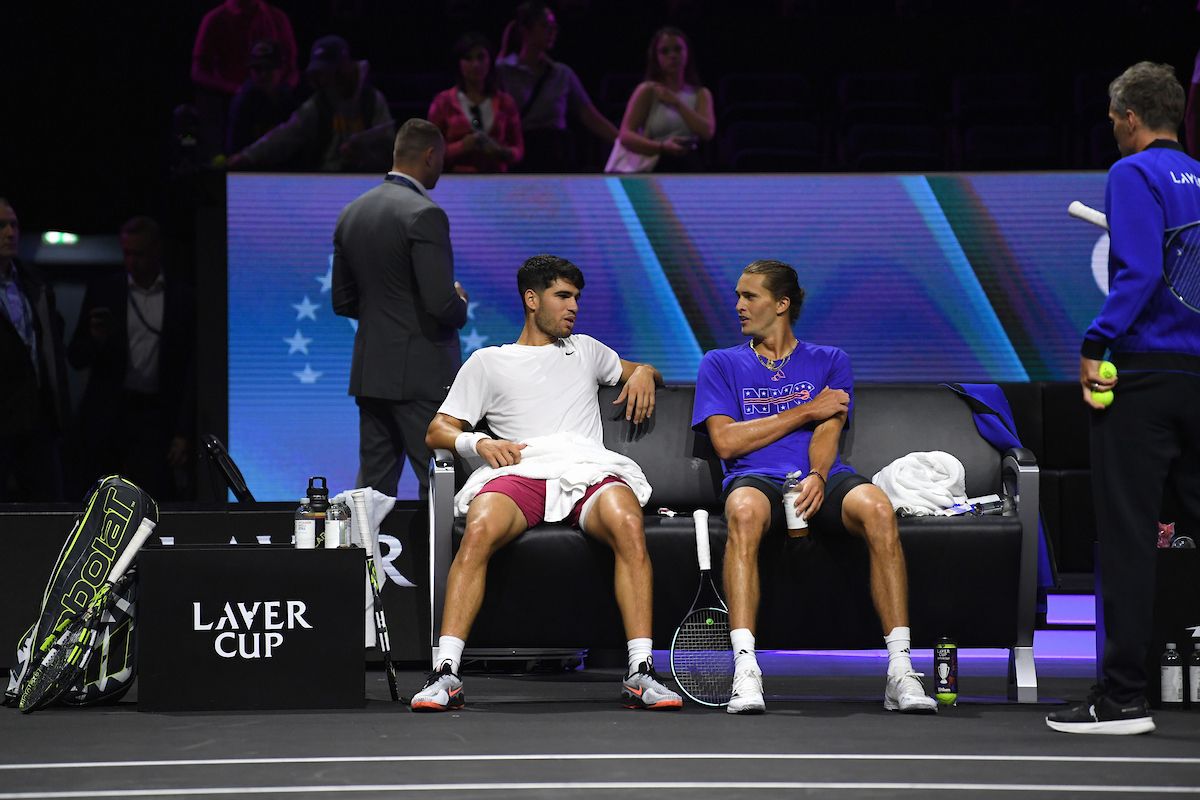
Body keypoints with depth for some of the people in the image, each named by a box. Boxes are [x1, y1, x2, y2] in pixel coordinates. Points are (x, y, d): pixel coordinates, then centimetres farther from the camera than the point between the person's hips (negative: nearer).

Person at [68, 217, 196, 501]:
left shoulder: (182, 299, 3)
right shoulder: (102, 291, 8)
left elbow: (190, 370, 3)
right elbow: (75, 358, 9)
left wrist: (184, 433, -5)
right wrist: (96, 340, -14)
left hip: (156, 417, -2)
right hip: (107, 415, 2)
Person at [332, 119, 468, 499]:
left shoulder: (352, 212, 10)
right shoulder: (424, 214, -14)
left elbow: (343, 302, 15)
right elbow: (441, 303, -21)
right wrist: (460, 306, 0)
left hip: (369, 372, 8)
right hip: (422, 373, -8)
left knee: (372, 487, 9)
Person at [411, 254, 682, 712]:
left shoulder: (585, 350, 34)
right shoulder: (488, 362, 25)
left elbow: (641, 373, 47)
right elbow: (438, 430, 19)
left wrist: (643, 374, 21)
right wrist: (479, 442, -3)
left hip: (589, 469, 2)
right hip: (519, 470, -2)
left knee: (627, 523, -36)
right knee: (480, 531, -37)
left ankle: (641, 674, -39)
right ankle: (446, 673, -39)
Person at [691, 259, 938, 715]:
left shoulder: (829, 361, 21)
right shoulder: (721, 364, 20)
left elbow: (828, 432, 4)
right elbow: (726, 440, 5)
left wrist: (817, 477, -19)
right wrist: (807, 410, 2)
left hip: (822, 477, 1)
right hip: (756, 478, -1)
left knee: (877, 508, -34)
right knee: (744, 511, -40)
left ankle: (899, 670, -37)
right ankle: (744, 670, -47)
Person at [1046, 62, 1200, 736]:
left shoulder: (1135, 174, -7)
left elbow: (1139, 271, -19)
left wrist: (1096, 345, -15)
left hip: (1145, 371, -7)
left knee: (1128, 534, -5)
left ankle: (1125, 696, -4)